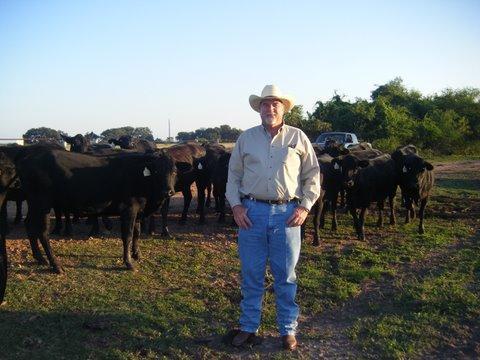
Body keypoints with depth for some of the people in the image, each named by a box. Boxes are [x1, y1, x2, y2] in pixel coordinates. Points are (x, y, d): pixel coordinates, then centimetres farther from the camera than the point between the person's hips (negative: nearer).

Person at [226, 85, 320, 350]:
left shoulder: (298, 138, 4)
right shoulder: (245, 138, 7)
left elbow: (312, 175, 7)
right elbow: (234, 175, 11)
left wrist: (305, 207, -3)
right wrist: (236, 205, 0)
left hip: (287, 213, -1)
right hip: (252, 212, 1)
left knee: (286, 275, 7)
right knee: (251, 274, 9)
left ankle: (288, 330, 22)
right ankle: (248, 327, 24)